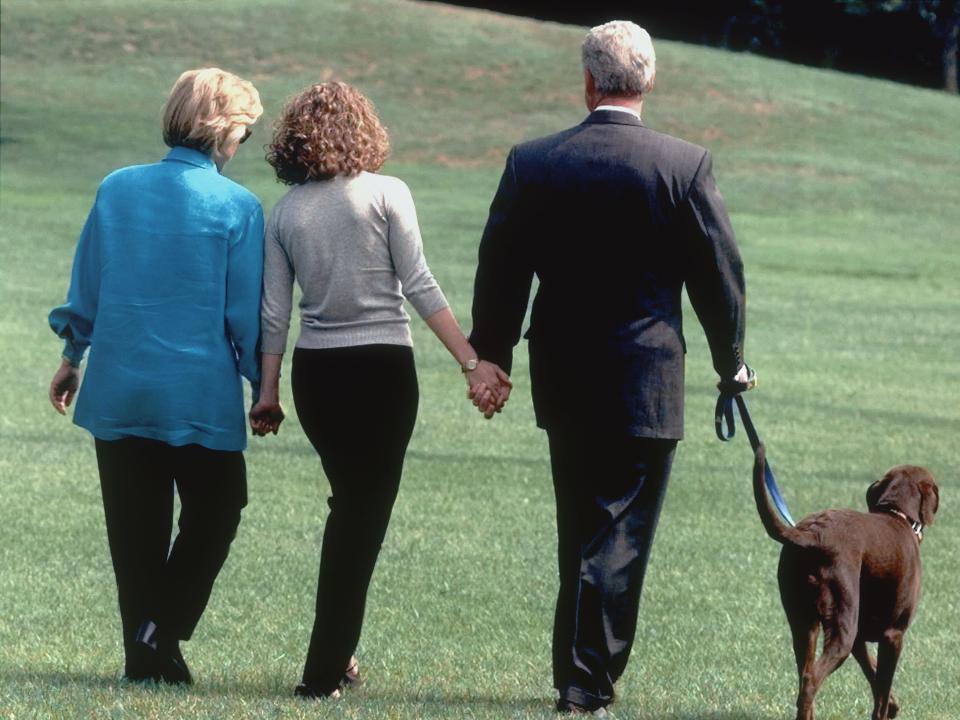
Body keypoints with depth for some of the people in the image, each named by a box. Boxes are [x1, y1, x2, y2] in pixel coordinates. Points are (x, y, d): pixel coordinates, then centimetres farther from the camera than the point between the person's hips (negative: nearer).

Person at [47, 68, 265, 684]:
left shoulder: (117, 189, 2)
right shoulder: (236, 207, -9)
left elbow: (85, 287, 9)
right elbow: (247, 312, -5)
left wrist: (73, 358, 22)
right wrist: (263, 388, 6)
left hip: (118, 393, 4)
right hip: (202, 396, -4)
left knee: (136, 528, 11)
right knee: (212, 515, 12)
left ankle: (145, 654, 14)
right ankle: (161, 633, 0)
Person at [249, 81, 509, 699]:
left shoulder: (285, 213, 4)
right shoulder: (387, 194, -6)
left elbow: (274, 313, 4)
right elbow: (419, 287, -11)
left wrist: (268, 392, 11)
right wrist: (473, 363, -9)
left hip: (314, 371, 4)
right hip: (383, 368, -4)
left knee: (349, 504, 21)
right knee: (365, 514, 3)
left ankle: (338, 656, 23)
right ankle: (326, 668, 0)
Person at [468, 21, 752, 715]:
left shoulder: (531, 163, -3)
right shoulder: (685, 165, -10)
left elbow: (498, 269, 4)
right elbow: (721, 274, -4)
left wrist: (491, 358, 17)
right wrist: (731, 361, 12)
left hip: (563, 385, 4)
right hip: (646, 384, -4)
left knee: (578, 535, 18)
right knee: (619, 538, 1)